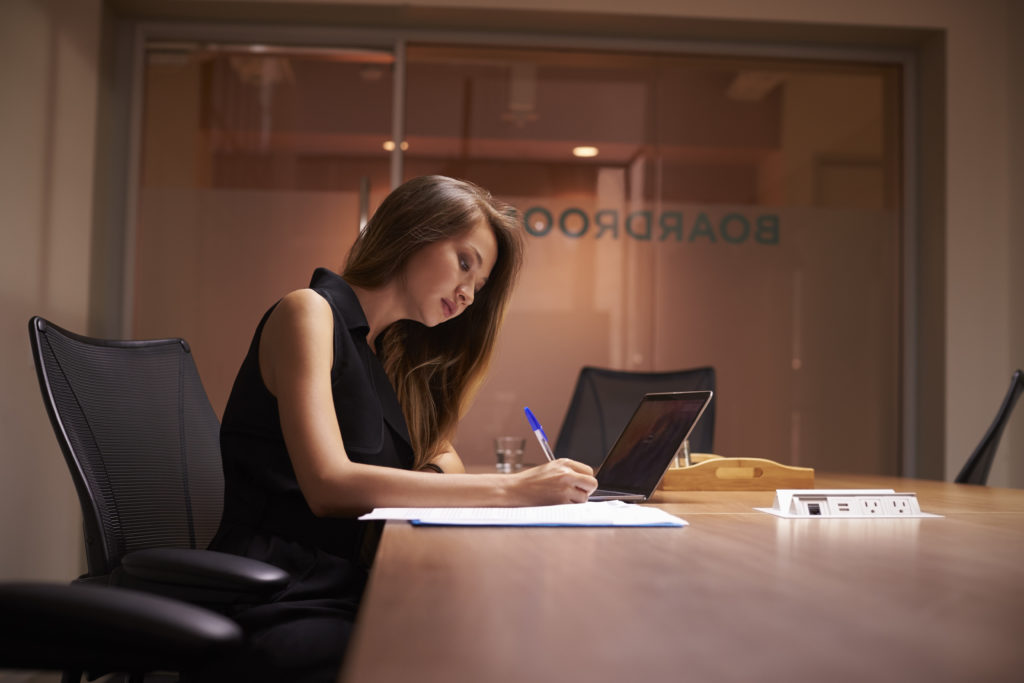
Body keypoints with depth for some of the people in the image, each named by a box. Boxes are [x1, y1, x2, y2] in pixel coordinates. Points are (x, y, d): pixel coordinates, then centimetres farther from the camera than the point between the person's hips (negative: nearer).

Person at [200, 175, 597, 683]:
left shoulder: (389, 355, 21)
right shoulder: (308, 312, -5)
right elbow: (329, 486, -19)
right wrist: (510, 490, -19)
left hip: (349, 595, 7)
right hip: (278, 607, -7)